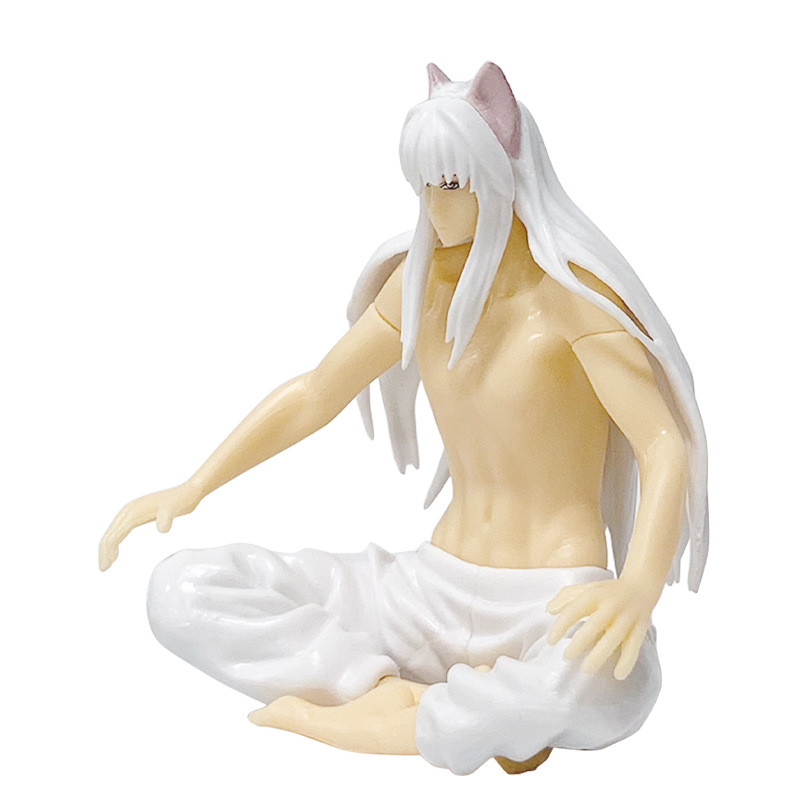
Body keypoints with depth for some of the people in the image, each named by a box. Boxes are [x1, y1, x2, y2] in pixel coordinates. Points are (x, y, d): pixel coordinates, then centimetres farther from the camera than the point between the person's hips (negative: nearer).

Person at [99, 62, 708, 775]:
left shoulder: (573, 289, -14)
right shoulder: (422, 280, 6)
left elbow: (668, 446, -24)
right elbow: (314, 394, 12)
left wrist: (639, 588, -44)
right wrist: (193, 487, 1)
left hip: (551, 612, -5)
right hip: (432, 593, 6)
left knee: (607, 682, -44)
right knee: (179, 591, -9)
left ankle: (347, 719, -17)